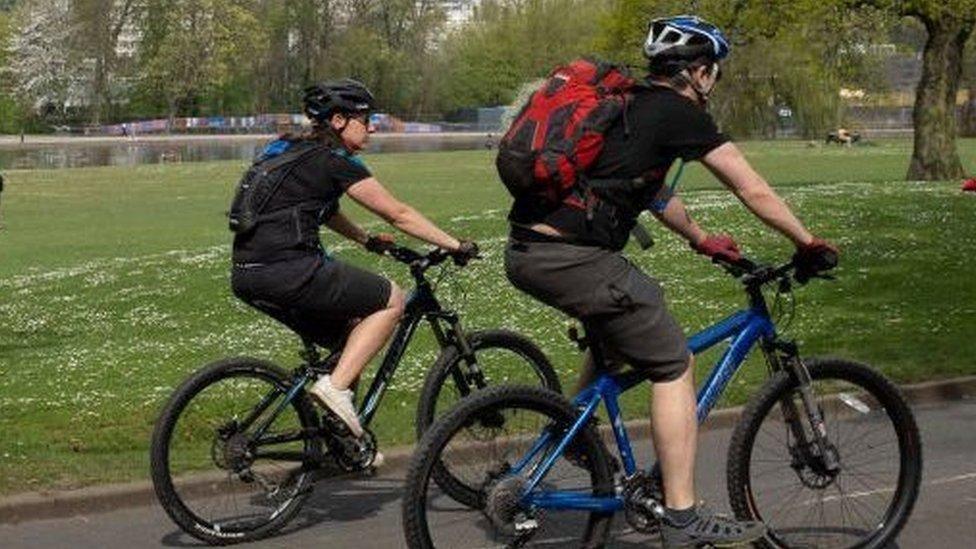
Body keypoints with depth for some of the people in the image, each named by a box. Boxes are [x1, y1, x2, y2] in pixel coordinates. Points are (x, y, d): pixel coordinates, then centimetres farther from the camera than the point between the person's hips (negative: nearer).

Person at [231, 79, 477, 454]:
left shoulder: (291, 151, 21)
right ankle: (335, 386, -7)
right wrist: (457, 246, 6)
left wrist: (368, 240, 39)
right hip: (288, 271, -9)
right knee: (391, 301, 4)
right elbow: (399, 215, 0)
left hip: (247, 276, 9)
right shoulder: (336, 161, -4)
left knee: (347, 331, 23)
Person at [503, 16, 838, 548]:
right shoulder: (680, 113, -3)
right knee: (674, 366, 2)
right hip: (573, 259, -9)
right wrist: (809, 243, 12)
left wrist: (701, 238, 45)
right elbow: (754, 191, 0)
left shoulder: (626, 104, 23)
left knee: (618, 329, 35)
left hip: (524, 253, 9)